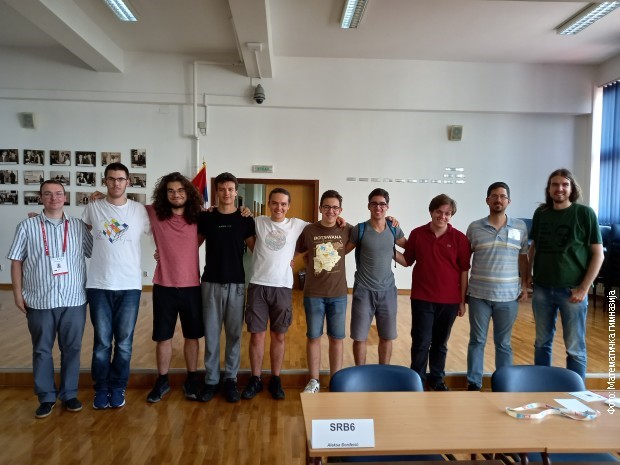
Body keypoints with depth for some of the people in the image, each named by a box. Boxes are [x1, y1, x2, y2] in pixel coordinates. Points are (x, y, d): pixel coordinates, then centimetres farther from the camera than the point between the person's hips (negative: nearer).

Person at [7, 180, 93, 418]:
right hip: (40, 300, 0)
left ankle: (69, 394, 25)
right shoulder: (27, 226, 2)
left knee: (72, 348, 9)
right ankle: (46, 397, 25)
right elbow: (16, 262, 4)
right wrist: (18, 293, -1)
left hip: (74, 299, 1)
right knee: (42, 350, 10)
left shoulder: (79, 226, 3)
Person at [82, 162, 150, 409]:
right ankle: (101, 388, 24)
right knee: (102, 341, 7)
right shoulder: (93, 208, 3)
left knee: (124, 342, 8)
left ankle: (118, 387, 24)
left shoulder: (140, 210, 0)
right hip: (99, 285, 0)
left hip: (129, 286, 0)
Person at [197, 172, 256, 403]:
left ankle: (231, 379, 19)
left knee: (234, 334, 6)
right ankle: (211, 380, 17)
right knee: (211, 334, 5)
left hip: (236, 283, 0)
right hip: (211, 283, 0)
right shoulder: (205, 217, 4)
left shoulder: (245, 220, 2)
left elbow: (256, 249, 5)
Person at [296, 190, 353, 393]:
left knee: (336, 338, 9)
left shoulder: (347, 230, -1)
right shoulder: (309, 230, -2)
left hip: (338, 294, 1)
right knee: (313, 337, 9)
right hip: (313, 294, 0)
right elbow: (295, 252, 10)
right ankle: (314, 380, 24)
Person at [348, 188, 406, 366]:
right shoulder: (360, 229, -7)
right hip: (364, 290, -3)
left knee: (387, 337, 12)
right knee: (360, 337, 3)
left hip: (388, 290, 3)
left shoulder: (394, 229, 2)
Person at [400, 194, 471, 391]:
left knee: (440, 343, 15)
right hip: (422, 299, 0)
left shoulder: (459, 238, -4)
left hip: (449, 300, 1)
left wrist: (462, 301, -1)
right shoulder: (417, 234, -1)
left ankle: (436, 379, 30)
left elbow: (464, 270, -1)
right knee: (421, 342, 3)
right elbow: (407, 260, 7)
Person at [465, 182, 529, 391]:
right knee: (477, 340, 8)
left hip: (508, 295, 1)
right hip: (479, 294, 0)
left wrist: (525, 286, 2)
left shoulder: (520, 227, 3)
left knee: (503, 342, 12)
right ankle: (474, 383, 20)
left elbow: (523, 258, 9)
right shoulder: (474, 227, 0)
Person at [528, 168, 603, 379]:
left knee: (575, 348, 5)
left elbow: (598, 254, -5)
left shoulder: (585, 213, -5)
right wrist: (527, 273, 8)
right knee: (542, 342, 13)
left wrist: (584, 288, -11)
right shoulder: (541, 213, 4)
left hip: (571, 290, -3)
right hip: (542, 288, 3)